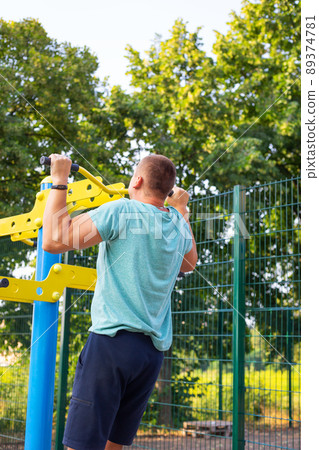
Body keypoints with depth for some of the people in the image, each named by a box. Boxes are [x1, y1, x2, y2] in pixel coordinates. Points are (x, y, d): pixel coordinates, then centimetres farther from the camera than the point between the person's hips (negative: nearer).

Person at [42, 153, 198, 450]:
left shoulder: (120, 211, -7)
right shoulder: (177, 222, 13)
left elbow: (53, 241, -12)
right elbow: (189, 263, 35)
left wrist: (59, 181, -1)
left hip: (114, 339, -7)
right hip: (154, 348, 7)